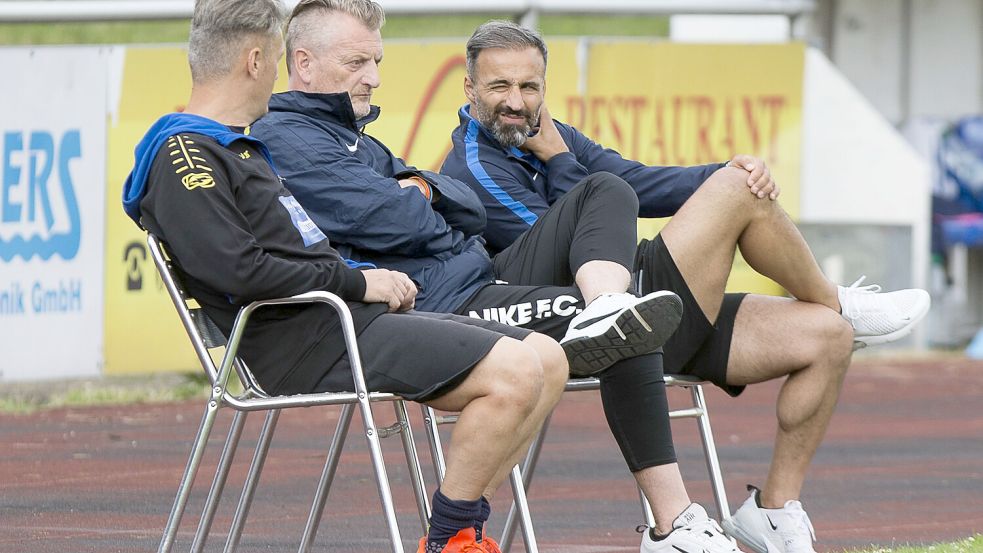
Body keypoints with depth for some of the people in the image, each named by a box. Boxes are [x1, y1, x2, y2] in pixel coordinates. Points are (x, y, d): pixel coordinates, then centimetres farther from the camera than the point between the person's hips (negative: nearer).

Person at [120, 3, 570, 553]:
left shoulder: (240, 148, 25)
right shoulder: (183, 154, -9)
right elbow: (237, 269, -21)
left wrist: (376, 280, 10)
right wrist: (356, 281, -14)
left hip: (355, 319, 10)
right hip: (309, 344, -10)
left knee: (547, 360, 3)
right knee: (514, 373, -23)